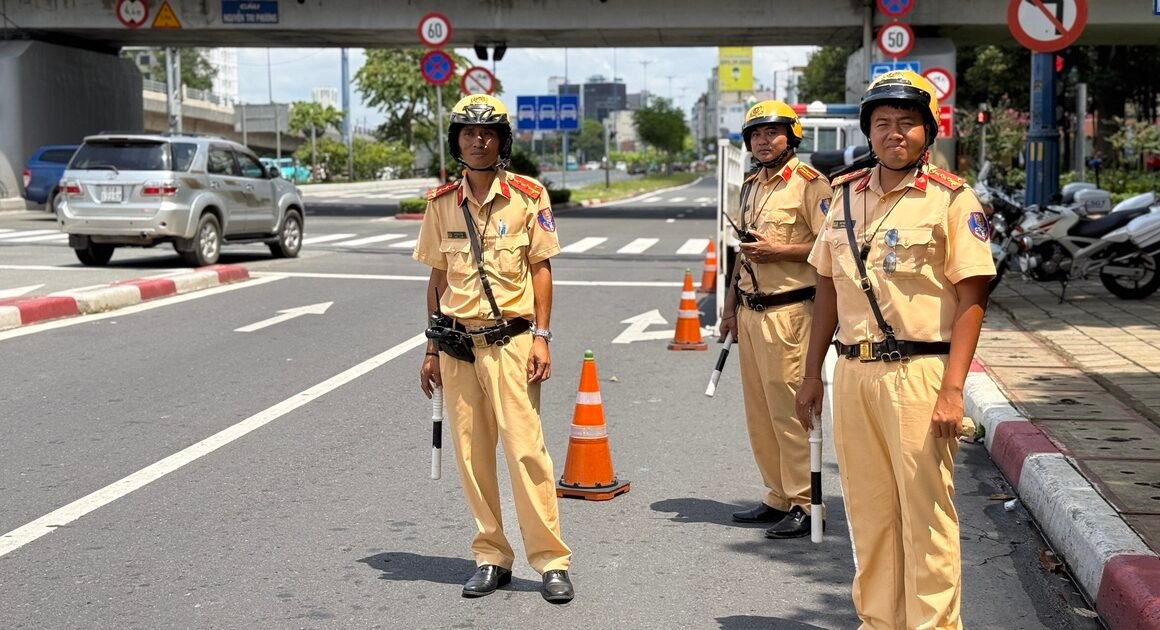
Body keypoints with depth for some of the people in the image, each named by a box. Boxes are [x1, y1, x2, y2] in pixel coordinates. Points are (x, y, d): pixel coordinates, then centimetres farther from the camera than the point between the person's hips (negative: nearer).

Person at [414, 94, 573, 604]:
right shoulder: (441, 202, 9)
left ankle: (551, 560, 1)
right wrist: (432, 350, 13)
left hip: (510, 340, -3)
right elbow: (437, 279, 14)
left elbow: (540, 269, 1)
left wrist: (541, 338, -7)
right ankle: (491, 557, 17)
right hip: (457, 345, 4)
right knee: (471, 456, 6)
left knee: (525, 449, -8)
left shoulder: (528, 196, 0)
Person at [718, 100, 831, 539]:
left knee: (788, 408, -8)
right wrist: (730, 307, 23)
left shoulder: (809, 183, -7)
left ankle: (804, 503, -1)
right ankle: (778, 497, 19)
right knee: (758, 411, 10)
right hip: (750, 310, 9)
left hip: (788, 310, -8)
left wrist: (779, 250, -18)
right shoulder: (751, 186, 19)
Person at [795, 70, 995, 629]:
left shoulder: (952, 199, -4)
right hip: (852, 373, 5)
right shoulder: (845, 196, 12)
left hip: (919, 373, -5)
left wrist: (952, 390, -15)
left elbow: (971, 300, -7)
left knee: (925, 511, -1)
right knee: (867, 510, 12)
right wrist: (812, 372, 15)